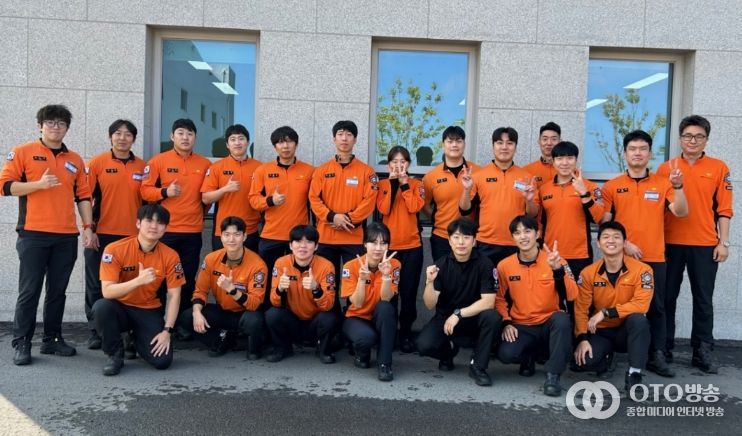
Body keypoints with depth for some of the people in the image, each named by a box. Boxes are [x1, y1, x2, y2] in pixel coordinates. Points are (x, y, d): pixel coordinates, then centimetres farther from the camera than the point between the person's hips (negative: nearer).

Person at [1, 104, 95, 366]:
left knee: (58, 291, 8)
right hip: (33, 234, -4)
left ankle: (52, 339, 17)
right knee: (29, 291, -2)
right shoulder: (22, 153, 3)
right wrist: (38, 184, -15)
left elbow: (83, 196, 13)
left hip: (67, 236, 4)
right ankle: (21, 343, 6)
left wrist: (88, 227, 5)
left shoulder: (75, 160, 14)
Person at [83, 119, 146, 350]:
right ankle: (95, 331, 14)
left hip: (132, 235, 2)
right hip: (101, 234, -2)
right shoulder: (97, 163, 1)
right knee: (97, 285, 5)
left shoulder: (142, 167, 7)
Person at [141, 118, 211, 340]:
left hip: (193, 232, 2)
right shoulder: (158, 161, 0)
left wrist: (200, 212, 8)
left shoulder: (205, 164, 7)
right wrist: (165, 192, -18)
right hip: (165, 230, -2)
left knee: (188, 279, 7)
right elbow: (145, 190, -3)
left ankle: (182, 322, 17)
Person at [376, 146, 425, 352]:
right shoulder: (382, 184, 5)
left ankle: (406, 333, 15)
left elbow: (414, 207, -13)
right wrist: (393, 182, -12)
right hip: (388, 246, 0)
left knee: (408, 292, 2)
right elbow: (384, 209, -12)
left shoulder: (416, 184, 5)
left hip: (412, 246, 0)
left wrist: (404, 182, -12)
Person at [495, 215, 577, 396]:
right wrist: (506, 323, -8)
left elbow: (571, 296, -19)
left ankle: (553, 376, -20)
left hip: (550, 324, -1)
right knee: (505, 354, -27)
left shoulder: (555, 260, -7)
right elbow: (499, 299, 8)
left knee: (562, 319, -36)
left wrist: (557, 269, -34)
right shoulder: (505, 265, -3)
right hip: (522, 327, 1)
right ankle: (530, 355, 11)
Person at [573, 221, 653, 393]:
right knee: (585, 361, -25)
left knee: (638, 319, -36)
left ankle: (634, 374, -22)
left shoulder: (642, 270, -14)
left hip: (628, 330, -2)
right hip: (601, 331, 2)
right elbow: (581, 309, -6)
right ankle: (606, 355, 14)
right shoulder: (588, 273, -7)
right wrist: (583, 339, -17)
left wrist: (606, 312, -27)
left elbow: (641, 305, -24)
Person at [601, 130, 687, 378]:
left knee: (656, 307, 3)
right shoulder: (612, 186, 4)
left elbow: (681, 212, -4)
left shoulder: (662, 184, 7)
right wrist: (623, 243, -10)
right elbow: (604, 223, 1)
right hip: (622, 257, -1)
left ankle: (656, 356, 10)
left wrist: (678, 186, -19)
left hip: (654, 258, 1)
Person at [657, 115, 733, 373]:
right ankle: (664, 348, 18)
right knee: (667, 297, 7)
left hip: (705, 244, 0)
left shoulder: (718, 168, 3)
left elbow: (724, 209, 2)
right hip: (671, 242, 1)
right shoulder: (666, 168, 4)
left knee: (703, 300, 6)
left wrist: (723, 242, -3)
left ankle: (703, 352, 15)